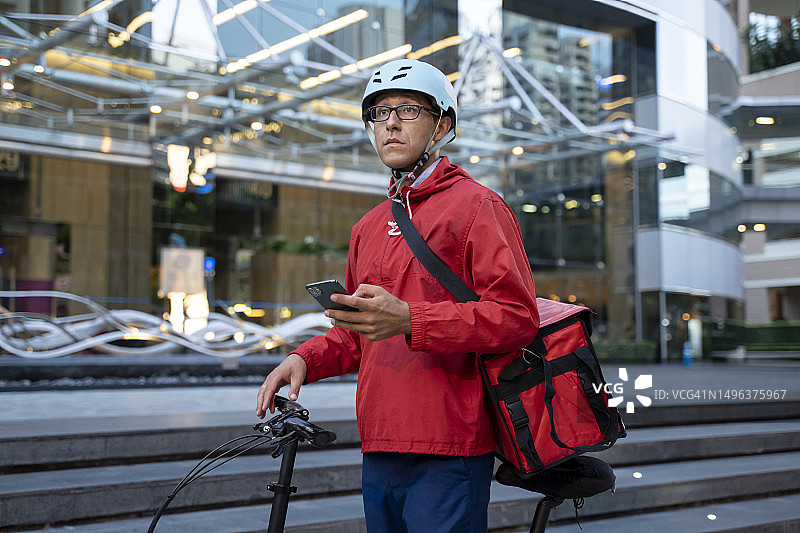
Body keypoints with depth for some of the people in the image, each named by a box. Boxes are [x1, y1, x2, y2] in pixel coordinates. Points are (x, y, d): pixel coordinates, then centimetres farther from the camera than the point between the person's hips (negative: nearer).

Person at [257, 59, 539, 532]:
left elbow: (518, 316, -15)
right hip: (380, 455, 7)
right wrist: (306, 358, 6)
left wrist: (409, 319, -25)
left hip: (447, 457, -7)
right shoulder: (368, 227, 20)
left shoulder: (477, 206, -4)